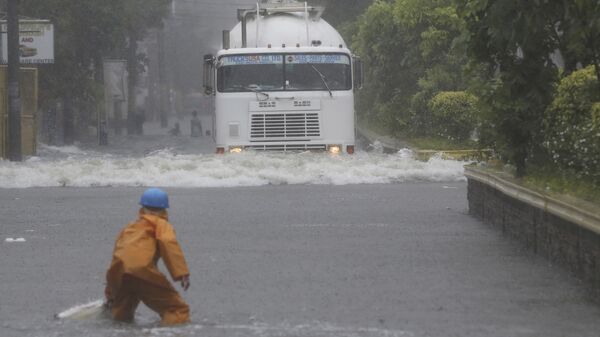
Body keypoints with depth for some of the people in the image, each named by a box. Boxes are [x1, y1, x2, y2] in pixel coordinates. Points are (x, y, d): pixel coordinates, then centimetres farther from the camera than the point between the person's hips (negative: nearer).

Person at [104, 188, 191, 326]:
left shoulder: (128, 228, 36)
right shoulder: (161, 224, 19)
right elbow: (168, 243, -3)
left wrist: (110, 295, 45)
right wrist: (182, 272, -12)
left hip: (116, 274, 6)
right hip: (142, 270, -6)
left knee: (122, 317, 29)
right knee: (178, 310, -9)